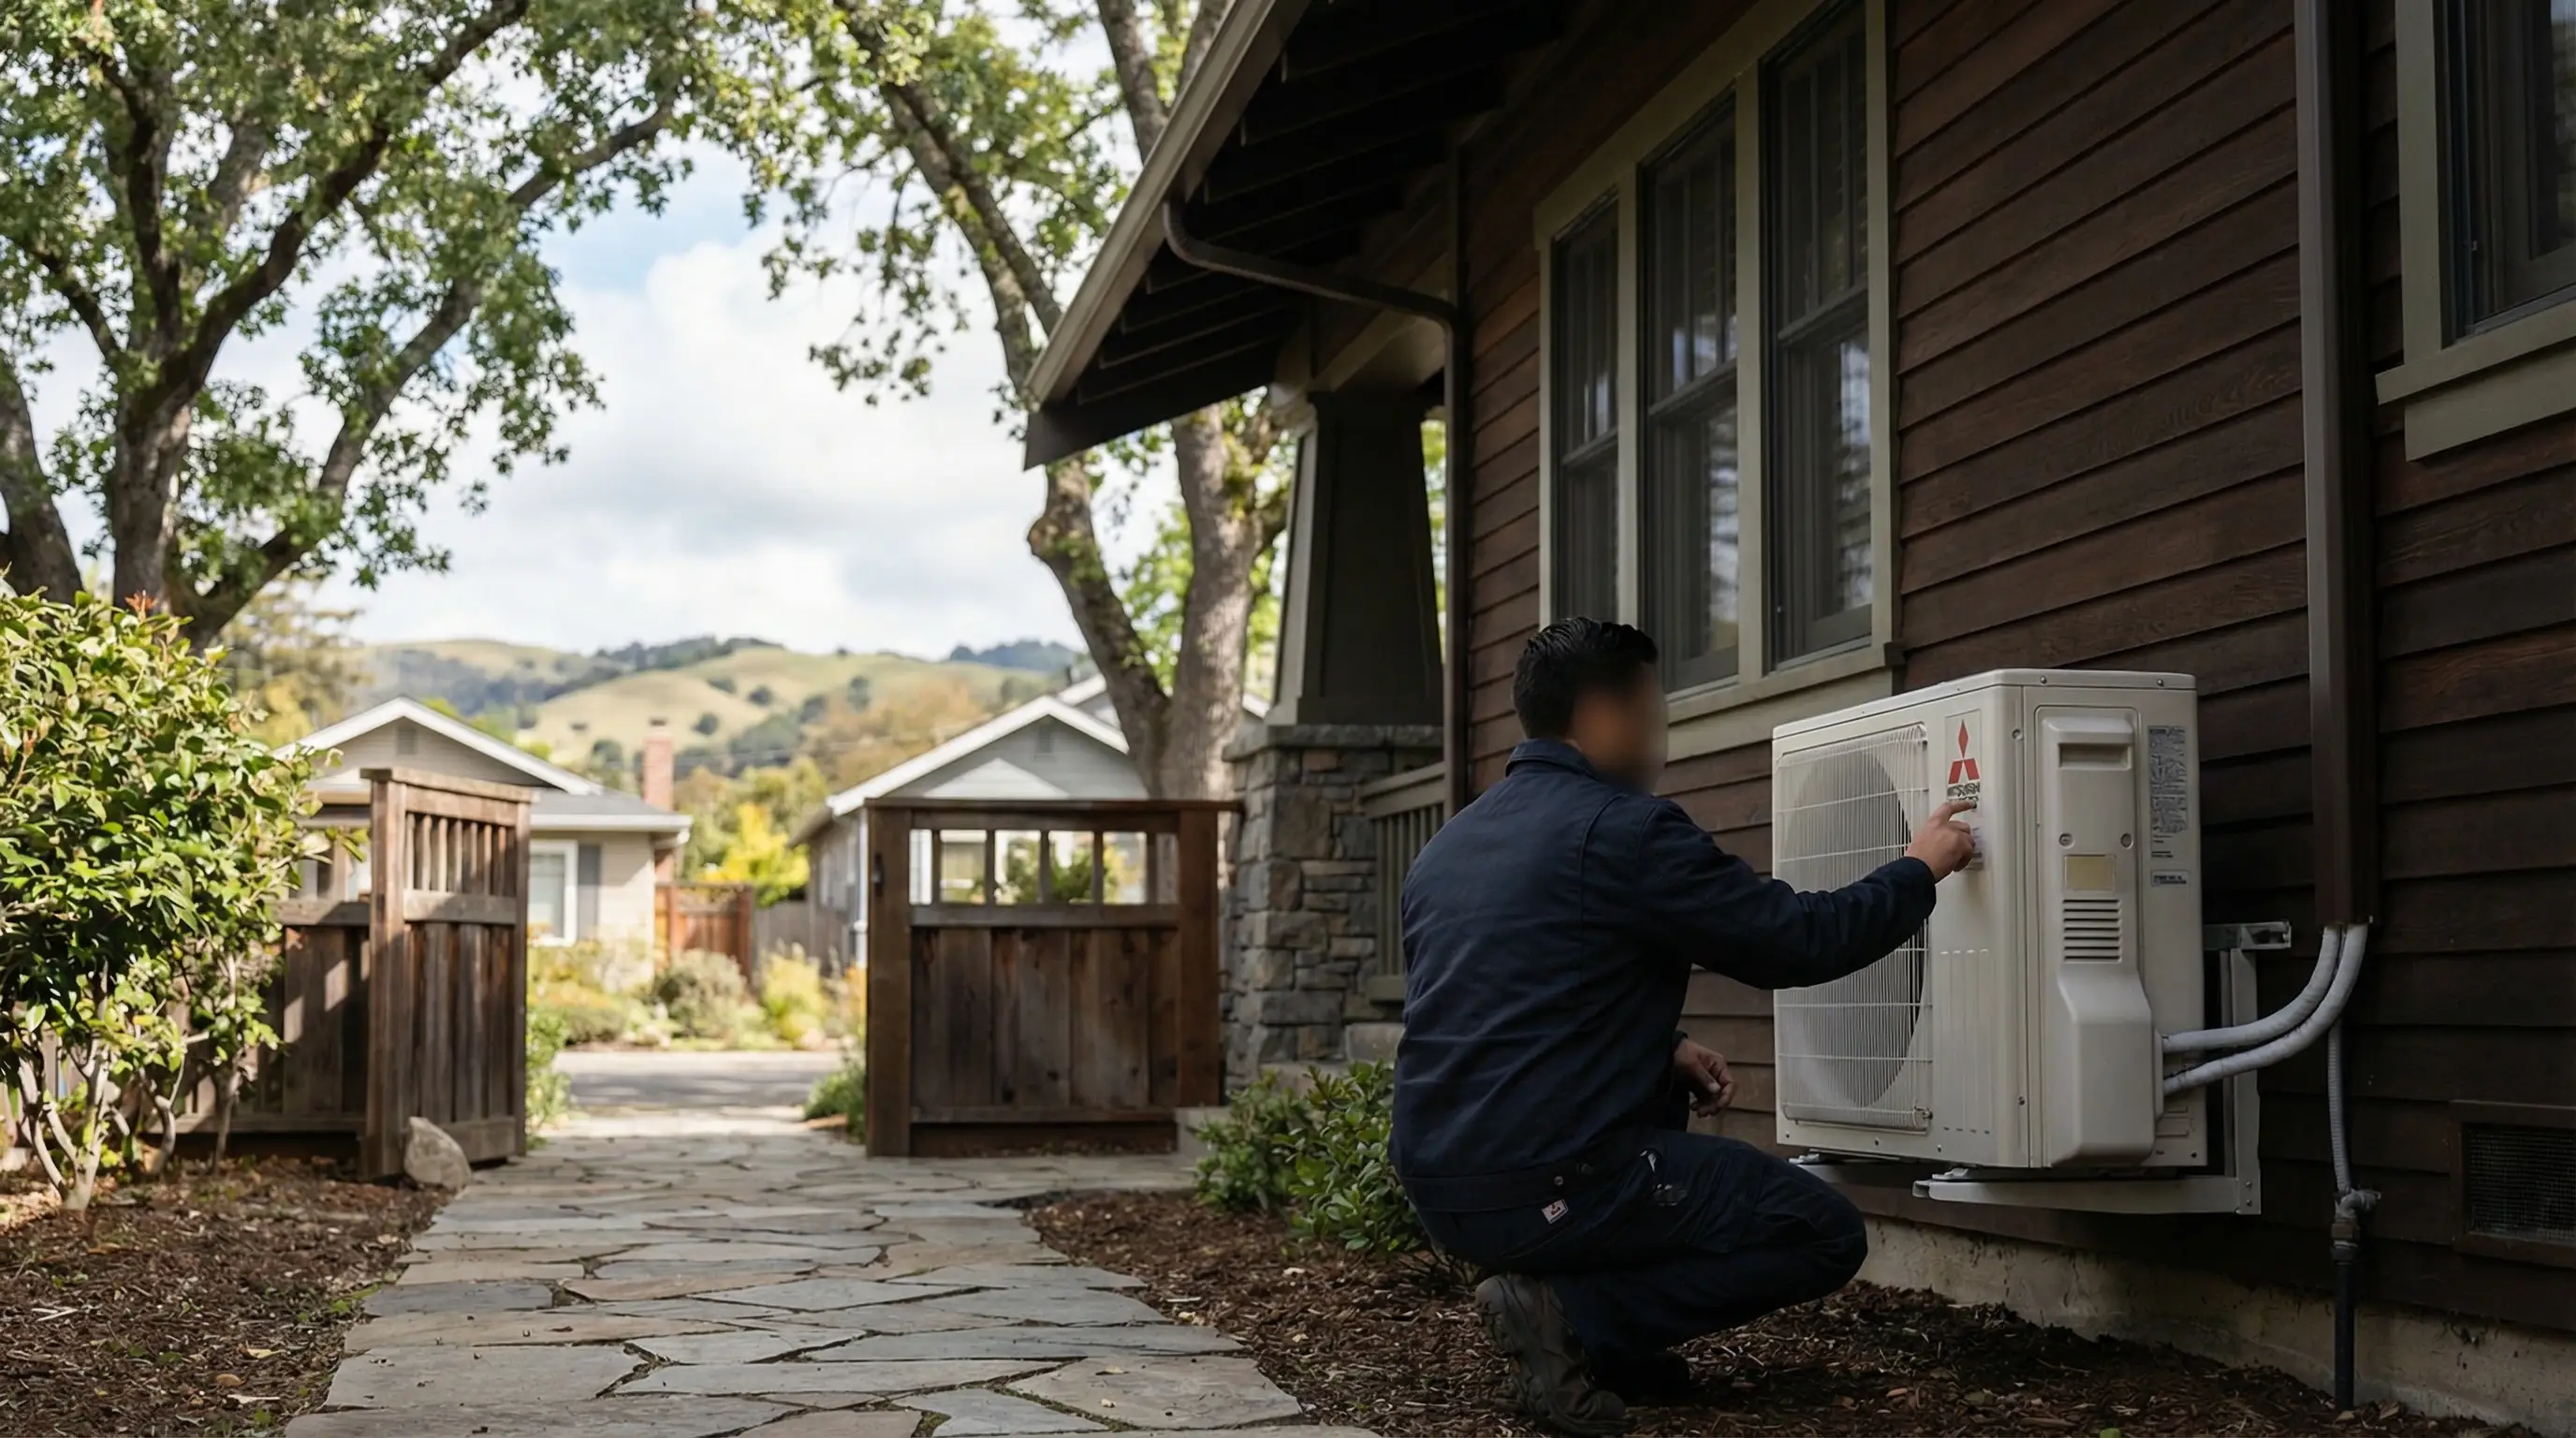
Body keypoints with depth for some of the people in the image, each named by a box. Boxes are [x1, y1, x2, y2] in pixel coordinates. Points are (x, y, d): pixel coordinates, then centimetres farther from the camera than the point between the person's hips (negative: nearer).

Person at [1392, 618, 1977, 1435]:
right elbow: (1799, 943, -7)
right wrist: (1918, 871, 9)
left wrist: (1664, 1051, 18)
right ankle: (1573, 1315, -7)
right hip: (1547, 1185, -8)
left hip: (1438, 1190, 9)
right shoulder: (1621, 829, -10)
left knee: (1663, 1099, 32)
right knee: (1828, 1235, 4)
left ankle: (1621, 1349, 16)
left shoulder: (1448, 847, 15)